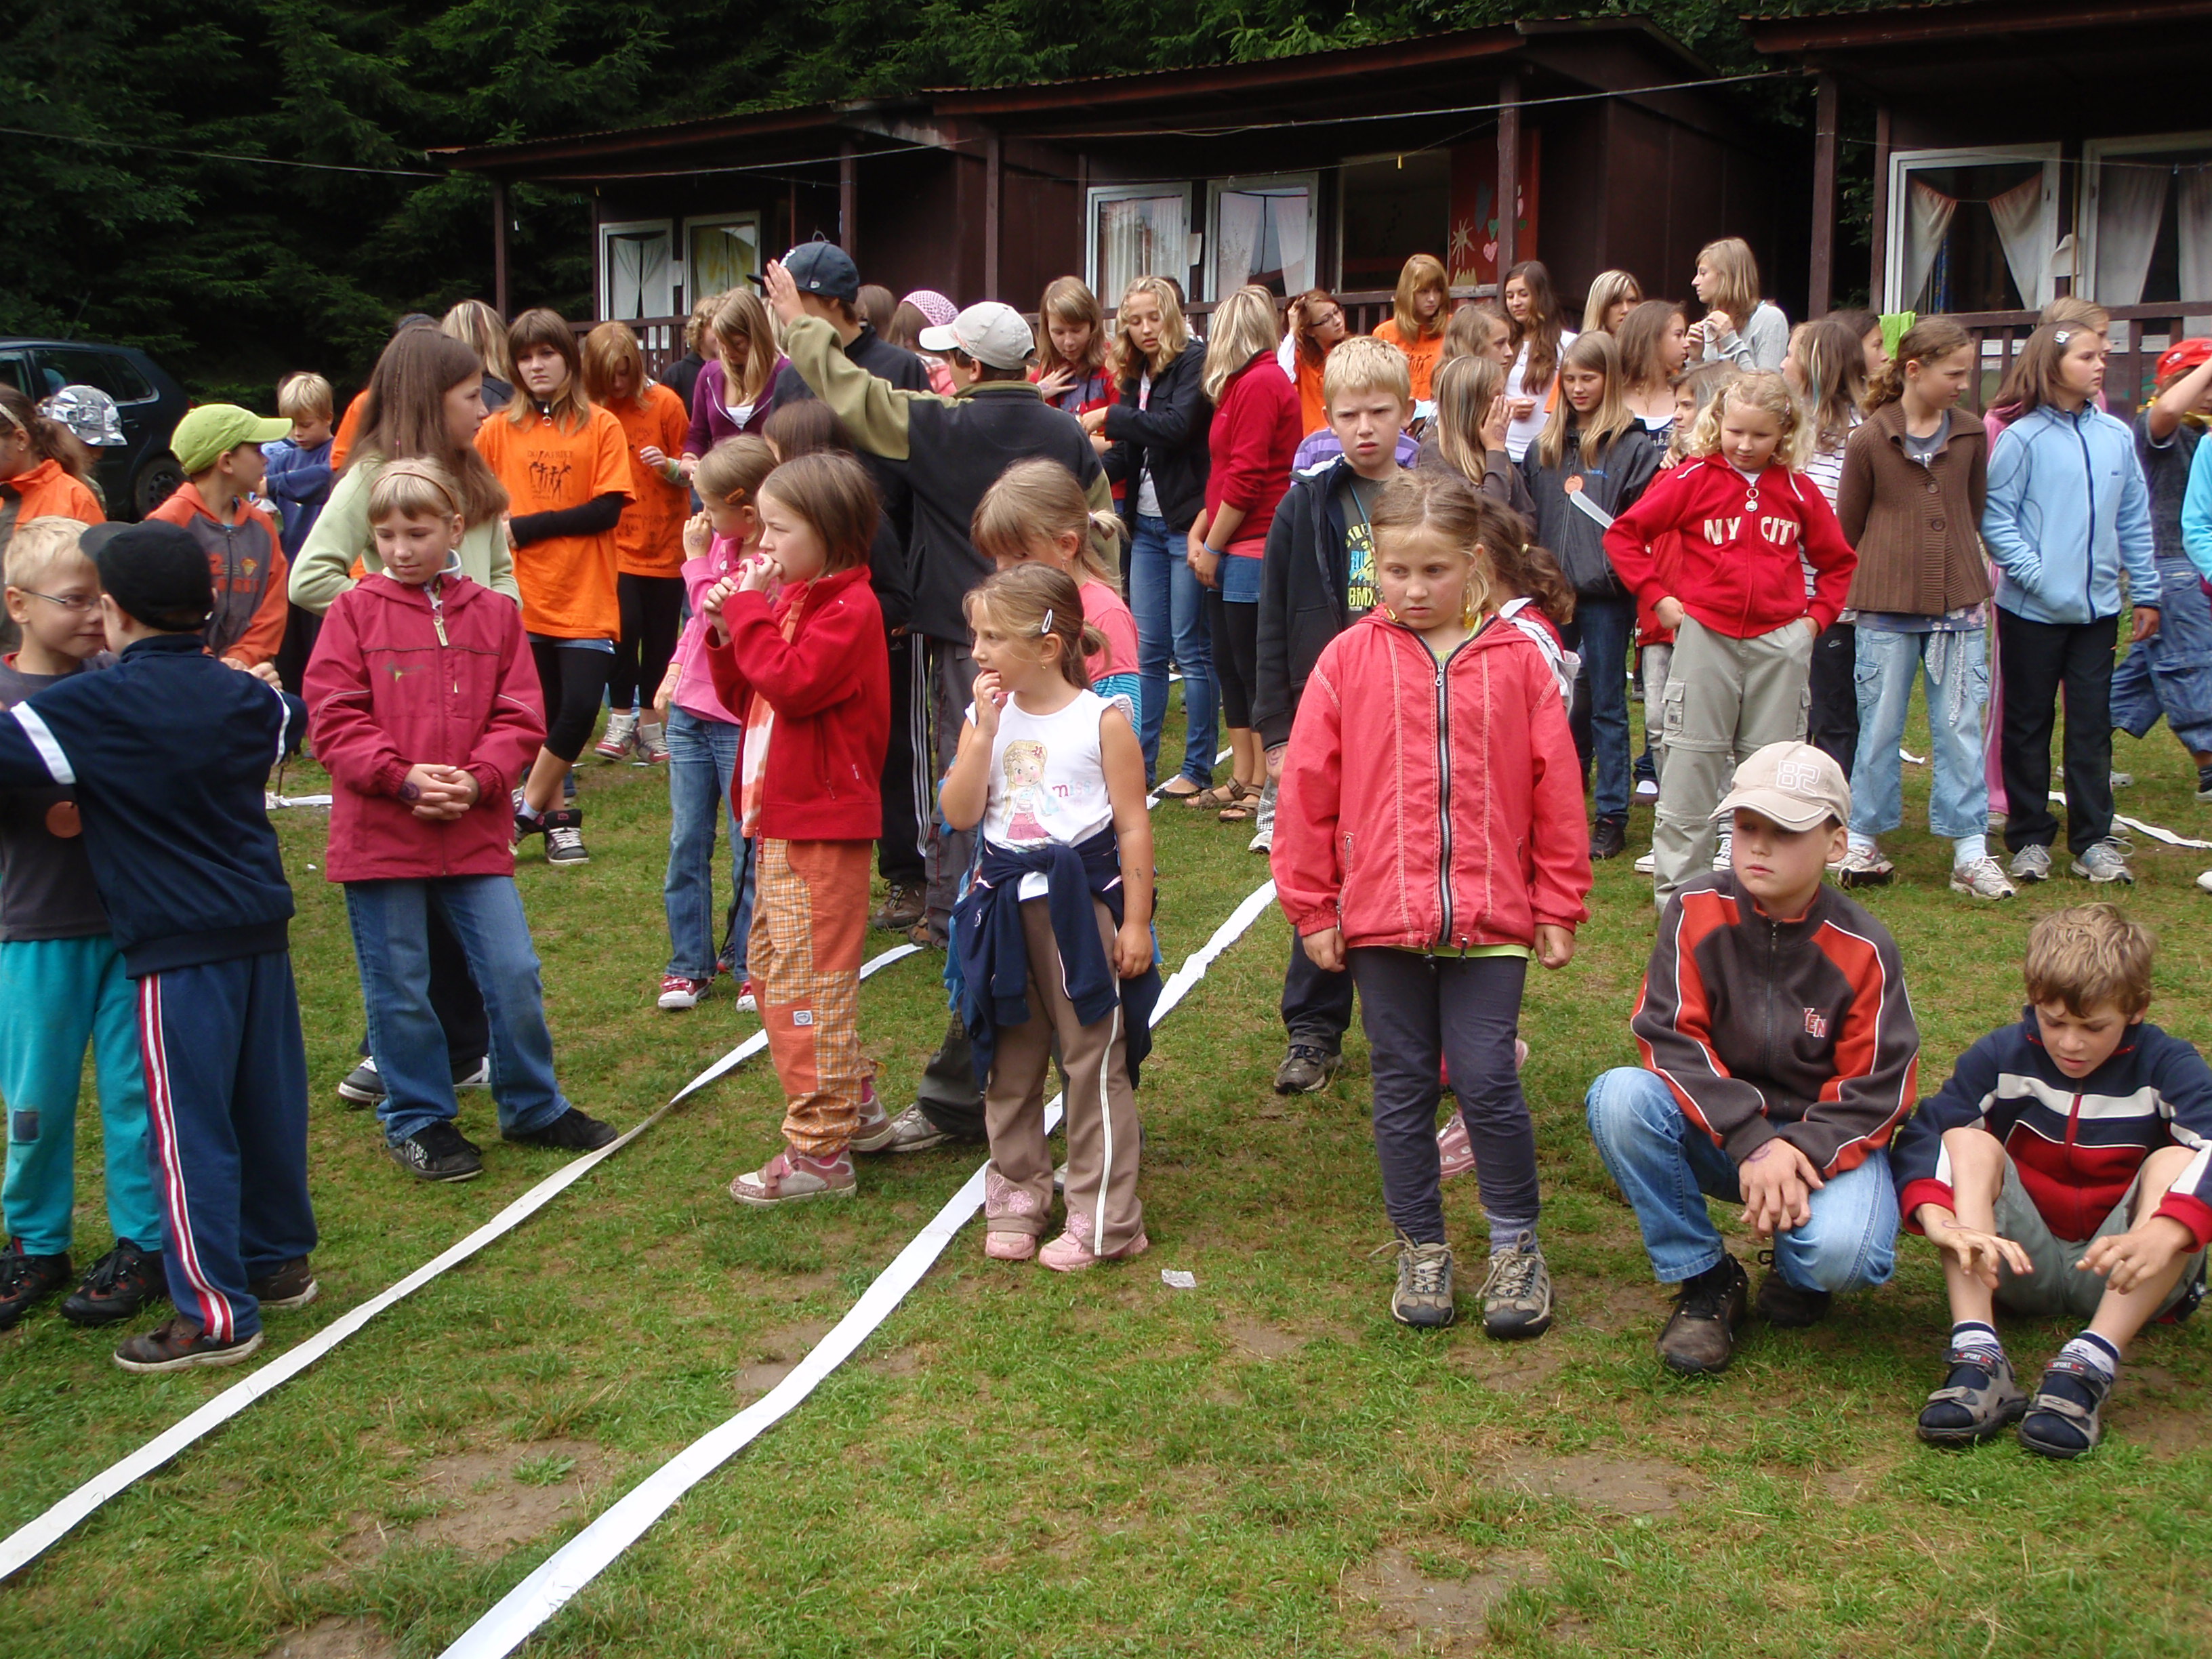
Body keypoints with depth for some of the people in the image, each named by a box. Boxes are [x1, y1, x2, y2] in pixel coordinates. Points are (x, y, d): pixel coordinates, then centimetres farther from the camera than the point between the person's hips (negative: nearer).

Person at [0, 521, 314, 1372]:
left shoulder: (96, 708, -11)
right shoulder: (239, 695, 8)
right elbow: (287, 720, 29)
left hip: (179, 947, -6)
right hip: (261, 924, 6)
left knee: (190, 1126, -1)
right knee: (267, 1102, 16)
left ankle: (216, 1314, 3)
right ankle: (280, 1260, 29)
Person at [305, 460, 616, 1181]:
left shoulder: (494, 614, 6)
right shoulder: (355, 613, 0)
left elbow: (520, 718, 2)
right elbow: (333, 717, -6)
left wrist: (477, 779, -14)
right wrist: (403, 776, -17)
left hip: (475, 832, 2)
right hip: (379, 834, -1)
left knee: (514, 973, 3)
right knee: (399, 989, 7)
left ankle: (533, 1107, 23)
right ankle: (416, 1120, 25)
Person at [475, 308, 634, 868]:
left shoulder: (601, 426, 1)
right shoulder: (498, 431, 7)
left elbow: (607, 509, -7)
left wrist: (525, 528, -9)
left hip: (587, 600, -1)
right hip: (523, 599, 1)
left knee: (580, 709, -10)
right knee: (542, 717, 5)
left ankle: (526, 807, 7)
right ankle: (558, 820, 19)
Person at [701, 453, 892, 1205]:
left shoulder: (850, 608, -14)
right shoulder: (791, 598, 15)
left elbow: (792, 683, -27)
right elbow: (743, 697, 16)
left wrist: (750, 611, -18)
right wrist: (728, 632, 0)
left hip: (822, 826, -11)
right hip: (782, 821, 11)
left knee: (807, 983, -7)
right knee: (772, 968, 20)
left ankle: (819, 1151, -1)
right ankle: (851, 1100, 33)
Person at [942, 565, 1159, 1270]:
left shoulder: (1102, 721, -8)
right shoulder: (987, 715, 4)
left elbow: (1134, 826, -7)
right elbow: (960, 814, -5)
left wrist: (1135, 922, -9)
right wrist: (985, 731, -14)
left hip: (1082, 902, -5)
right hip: (1006, 906, 5)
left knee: (1093, 1060, 2)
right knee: (1008, 1061, 13)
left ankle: (1103, 1218, 11)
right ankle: (1017, 1196, 29)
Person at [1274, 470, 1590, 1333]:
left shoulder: (1516, 660, 0)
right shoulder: (1349, 659, -1)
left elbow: (1556, 788, 4)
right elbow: (1307, 787, 2)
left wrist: (1558, 906, 4)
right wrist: (1312, 908, 2)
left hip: (1492, 917, -1)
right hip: (1380, 916, 1)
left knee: (1489, 1083, -1)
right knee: (1402, 1087, 10)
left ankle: (1517, 1246, 18)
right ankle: (1421, 1249, 25)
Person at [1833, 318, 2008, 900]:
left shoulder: (1971, 434, 6)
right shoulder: (1870, 440, -4)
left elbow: (1974, 511, 17)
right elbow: (1847, 527, 4)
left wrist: (1967, 579, 13)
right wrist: (1883, 575, 7)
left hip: (1958, 604, 3)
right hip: (1886, 608, -2)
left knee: (1961, 725, 3)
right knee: (1880, 726, 6)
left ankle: (1970, 851, 7)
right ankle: (1863, 840, 18)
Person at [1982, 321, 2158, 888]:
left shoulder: (2117, 436, 4)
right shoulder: (2023, 438, -9)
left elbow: (2134, 518, 10)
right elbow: (1995, 519, -9)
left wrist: (2146, 592, 10)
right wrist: (2036, 573, -19)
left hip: (2097, 606, 4)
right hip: (2033, 609, -4)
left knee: (2092, 723, 7)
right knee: (2029, 724, 7)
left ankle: (2093, 840, 16)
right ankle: (2029, 838, 18)